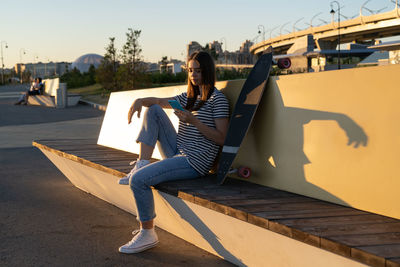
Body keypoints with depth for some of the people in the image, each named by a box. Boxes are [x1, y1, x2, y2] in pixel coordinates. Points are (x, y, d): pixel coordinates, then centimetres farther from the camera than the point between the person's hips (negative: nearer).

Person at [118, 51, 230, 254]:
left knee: (138, 180, -21)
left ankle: (147, 233, -6)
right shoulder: (189, 97, 18)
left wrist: (193, 121, -22)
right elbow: (159, 101, 22)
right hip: (177, 154, 9)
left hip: (195, 162, -8)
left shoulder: (218, 99, -7)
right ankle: (142, 164, -4)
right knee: (153, 110, 5)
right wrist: (140, 100, 0)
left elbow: (221, 138, -13)